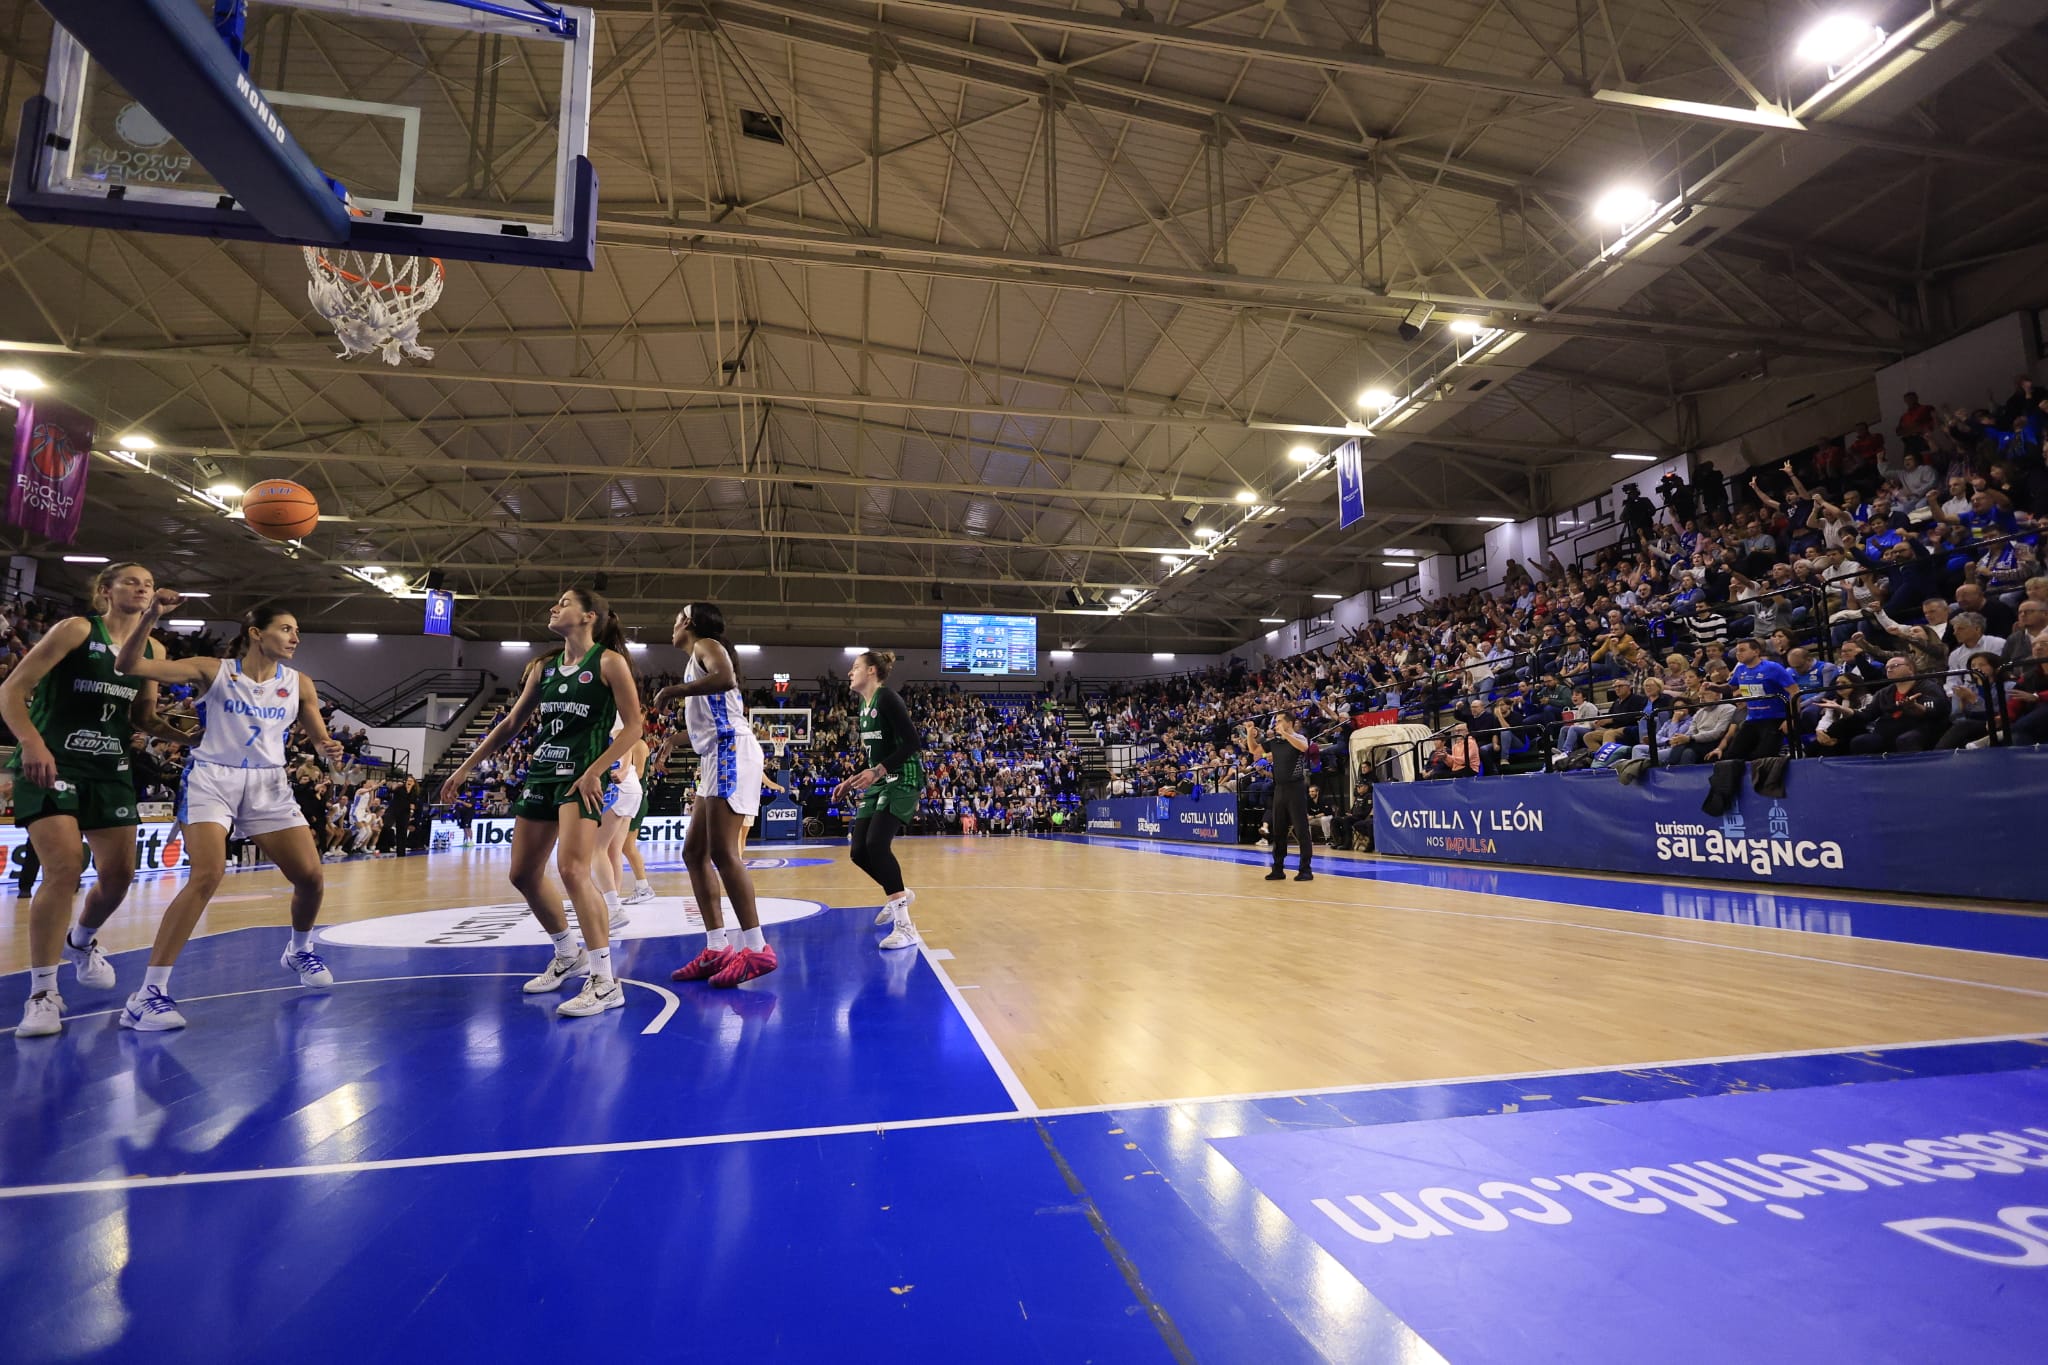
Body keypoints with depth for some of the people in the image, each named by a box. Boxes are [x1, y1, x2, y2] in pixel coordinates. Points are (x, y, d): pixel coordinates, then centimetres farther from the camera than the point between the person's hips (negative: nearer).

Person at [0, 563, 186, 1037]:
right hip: (52, 763, -5)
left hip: (110, 769, 6)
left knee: (120, 873, 6)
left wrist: (186, 735, -5)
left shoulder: (153, 648, 8)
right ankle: (42, 992, -5)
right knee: (65, 869, -18)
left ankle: (81, 942, 38)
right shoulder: (77, 630, -8)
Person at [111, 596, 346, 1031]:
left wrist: (330, 751, -14)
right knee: (207, 876, -24)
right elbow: (128, 665, -9)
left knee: (311, 877, 0)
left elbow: (320, 739, 10)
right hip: (211, 780, -4)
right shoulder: (213, 671, -3)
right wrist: (151, 617, -23)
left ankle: (298, 952, 30)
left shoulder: (298, 684, 5)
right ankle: (148, 993, -17)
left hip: (269, 787, 4)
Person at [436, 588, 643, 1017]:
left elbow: (633, 726, -11)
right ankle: (568, 955, 32)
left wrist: (595, 771, -18)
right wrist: (466, 768, 19)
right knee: (524, 875, 11)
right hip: (541, 774, 8)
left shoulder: (608, 662, -6)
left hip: (581, 777, -8)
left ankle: (605, 982, -15)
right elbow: (512, 723, 20)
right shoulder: (544, 668, 13)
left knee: (572, 870, -22)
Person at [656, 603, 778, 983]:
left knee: (722, 852, -15)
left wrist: (673, 690, -14)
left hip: (730, 750, -10)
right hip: (717, 757, 10)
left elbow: (726, 679, -24)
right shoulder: (699, 659, 28)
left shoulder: (706, 646, 0)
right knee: (694, 853, 8)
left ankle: (757, 949, -14)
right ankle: (718, 949, 9)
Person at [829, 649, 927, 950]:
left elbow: (913, 743, -20)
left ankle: (905, 926, -21)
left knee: (876, 843, -24)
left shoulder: (887, 697, -12)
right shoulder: (863, 705, 15)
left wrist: (878, 771, -25)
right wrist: (854, 780, 15)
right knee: (859, 851, 5)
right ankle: (898, 894, 33)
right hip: (879, 784, 9)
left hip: (902, 781, -9)